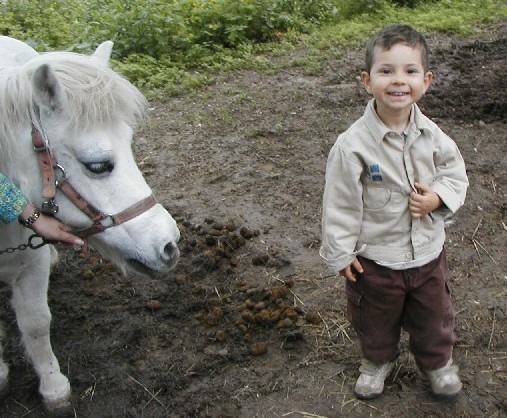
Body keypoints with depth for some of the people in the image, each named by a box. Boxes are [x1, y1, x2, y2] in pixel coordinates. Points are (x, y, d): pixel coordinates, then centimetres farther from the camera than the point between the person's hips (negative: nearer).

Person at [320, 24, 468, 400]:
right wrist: (340, 252, -10)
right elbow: (339, 202, -15)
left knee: (434, 316, 24)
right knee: (376, 320, 22)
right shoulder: (353, 145, -23)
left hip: (428, 252, 3)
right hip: (375, 259, -3)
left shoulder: (431, 135, -12)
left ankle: (437, 361, 53)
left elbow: (456, 172, 4)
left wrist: (440, 197, -17)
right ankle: (378, 361, 52)